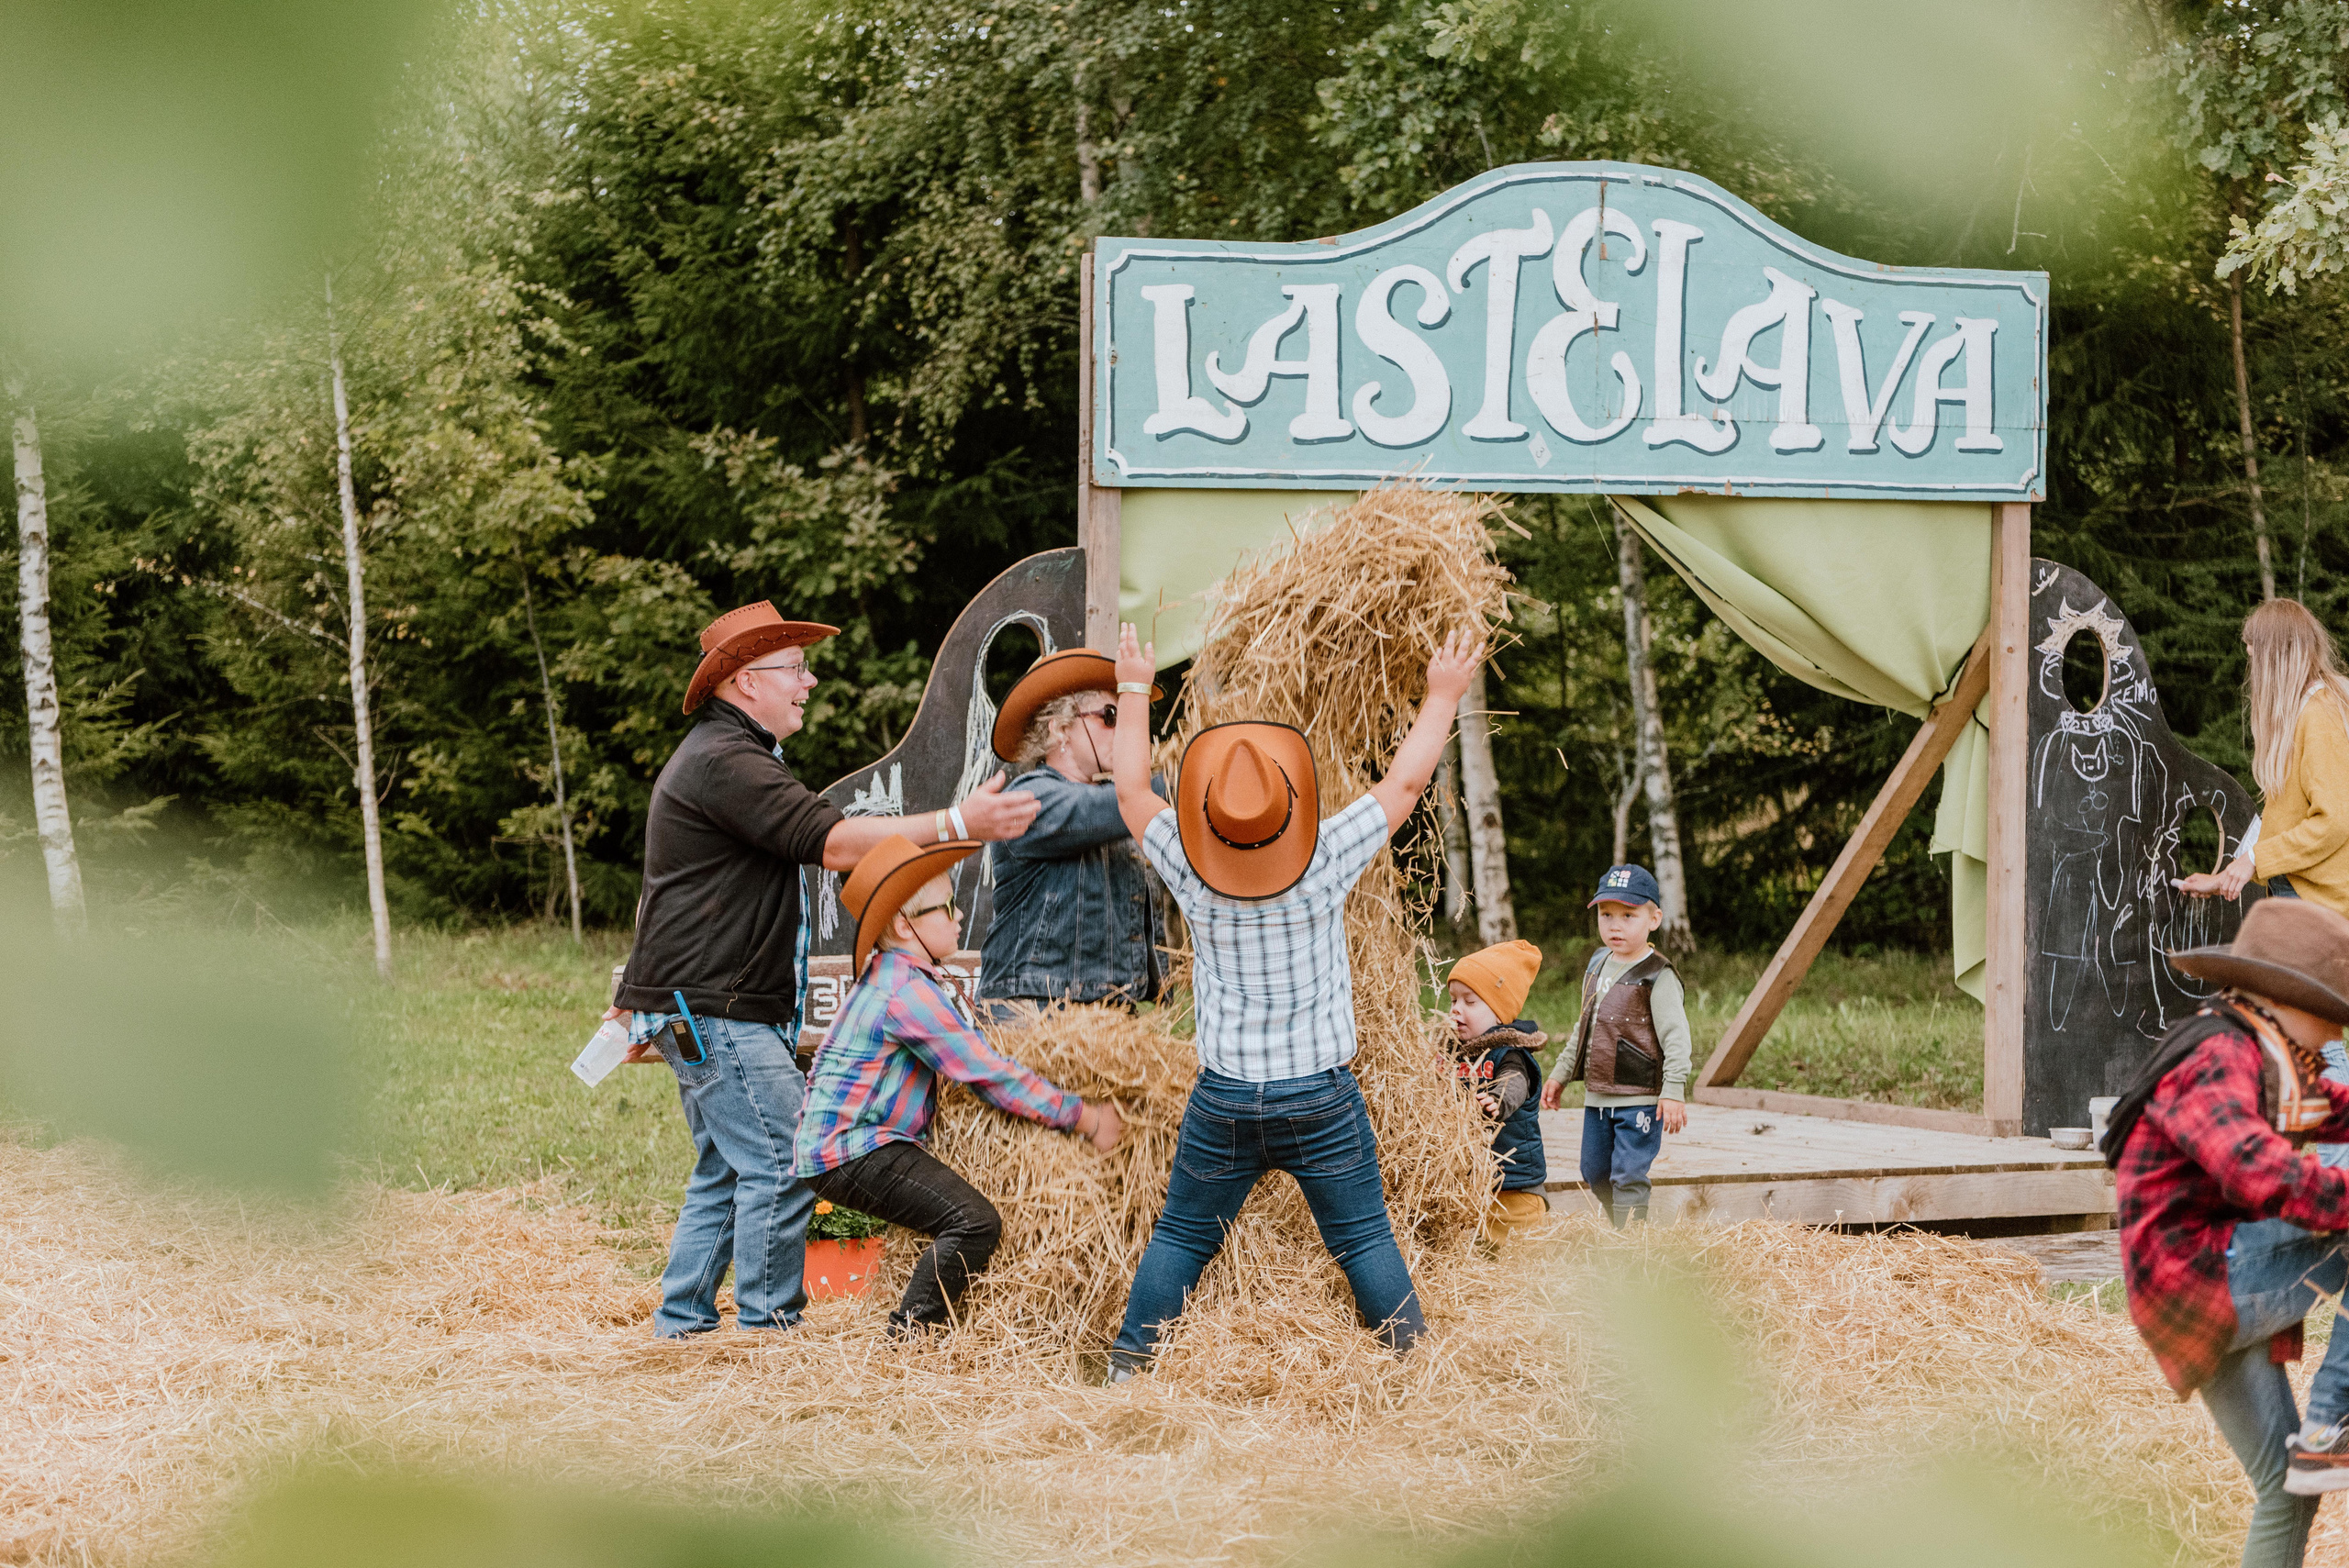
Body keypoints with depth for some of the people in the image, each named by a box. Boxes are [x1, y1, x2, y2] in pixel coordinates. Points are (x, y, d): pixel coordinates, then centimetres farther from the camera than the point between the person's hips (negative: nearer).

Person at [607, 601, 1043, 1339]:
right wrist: (958, 824, -28)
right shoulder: (724, 762, -16)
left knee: (725, 1170, 13)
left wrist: (646, 1000, 30)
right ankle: (768, 1325, -8)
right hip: (716, 1010, -11)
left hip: (701, 1012, 11)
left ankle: (682, 1319, 16)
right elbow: (830, 841, -26)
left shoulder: (722, 755, 21)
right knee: (780, 1167, -11)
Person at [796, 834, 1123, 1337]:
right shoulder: (909, 992, -17)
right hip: (853, 1153, -11)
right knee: (975, 1221, -21)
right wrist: (1083, 1117, -11)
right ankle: (910, 1335, -21)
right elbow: (989, 1074, -17)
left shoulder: (891, 975, 18)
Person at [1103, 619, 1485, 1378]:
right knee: (1365, 1238, 7)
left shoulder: (1190, 871, -10)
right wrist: (1442, 696, 14)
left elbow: (1131, 789, 8)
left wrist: (1134, 691, 20)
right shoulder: (1327, 861, -14)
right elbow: (1405, 782, 0)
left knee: (1181, 1237, 13)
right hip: (1322, 1097, -1)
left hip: (1222, 1101, 2)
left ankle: (1127, 1367, 19)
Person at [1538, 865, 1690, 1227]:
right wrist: (1560, 1074, 24)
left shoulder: (1657, 977, -13)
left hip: (1640, 1098, -8)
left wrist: (1674, 1091, -25)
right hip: (1597, 1096, 8)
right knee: (1595, 1173, 15)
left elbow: (1676, 1036, -17)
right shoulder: (1598, 966, 11)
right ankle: (1617, 1228, 32)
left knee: (1628, 1176, -10)